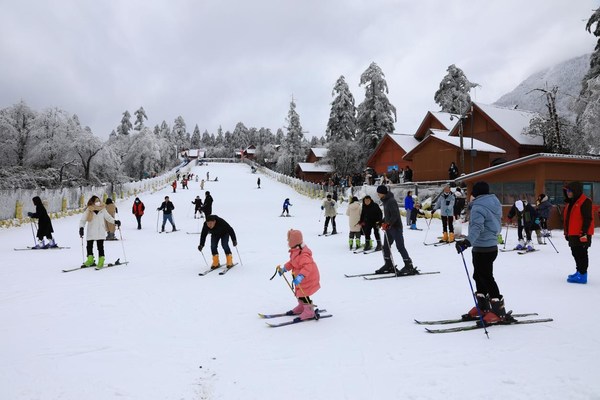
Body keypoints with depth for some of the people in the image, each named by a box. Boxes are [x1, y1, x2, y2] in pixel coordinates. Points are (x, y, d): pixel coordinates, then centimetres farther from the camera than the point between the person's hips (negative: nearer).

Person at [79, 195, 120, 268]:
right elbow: (83, 220, -1)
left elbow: (108, 217, 15)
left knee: (100, 247, -3)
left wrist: (115, 221, 1)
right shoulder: (88, 210, -3)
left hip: (100, 233, 0)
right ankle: (90, 259, 26)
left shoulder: (102, 209, 2)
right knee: (89, 246, 9)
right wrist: (81, 228, -15)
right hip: (91, 233, 1)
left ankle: (101, 260, 5)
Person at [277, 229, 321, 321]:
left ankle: (309, 312, 11)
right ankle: (301, 307, 40)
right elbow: (292, 262, 16)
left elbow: (307, 266, -41)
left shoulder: (303, 254, -31)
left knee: (303, 295, -4)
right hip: (301, 277, 10)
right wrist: (284, 269, 13)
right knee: (298, 293, 21)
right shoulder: (295, 250, 1)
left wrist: (300, 276, -50)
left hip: (308, 278, -10)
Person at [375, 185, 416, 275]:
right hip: (389, 227, 10)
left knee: (400, 246, -8)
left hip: (396, 227, -10)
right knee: (385, 247, 11)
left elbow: (395, 215, -23)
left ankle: (409, 266, -2)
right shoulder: (385, 201, 13)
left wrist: (388, 224, -29)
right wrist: (382, 222, 15)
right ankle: (389, 265, 19)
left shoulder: (391, 201, -17)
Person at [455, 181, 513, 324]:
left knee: (486, 278, -4)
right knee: (479, 276, 17)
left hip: (483, 249, -10)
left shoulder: (478, 207, -18)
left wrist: (467, 242, -48)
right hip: (491, 246, 10)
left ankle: (500, 313, 3)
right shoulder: (492, 204, 13)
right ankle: (483, 307, 26)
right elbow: (496, 226, 28)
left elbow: (477, 227, -35)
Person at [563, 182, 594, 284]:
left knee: (581, 254, -7)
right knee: (576, 253, 16)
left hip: (581, 234, -9)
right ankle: (579, 271, 27)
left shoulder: (585, 202, -12)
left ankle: (582, 275, -4)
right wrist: (566, 232, 22)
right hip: (572, 234, 10)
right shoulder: (570, 203, 16)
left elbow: (588, 219, -18)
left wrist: (584, 232, -22)